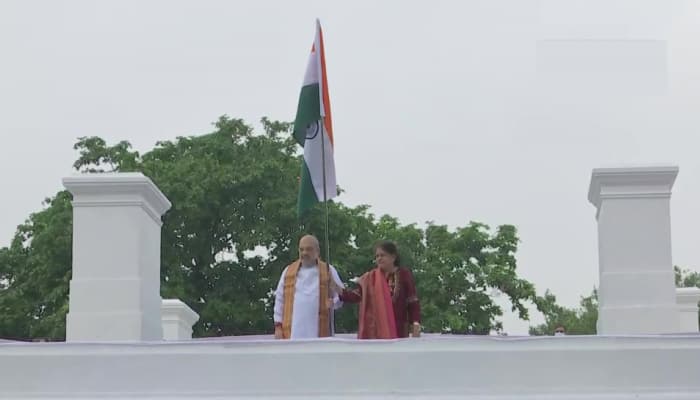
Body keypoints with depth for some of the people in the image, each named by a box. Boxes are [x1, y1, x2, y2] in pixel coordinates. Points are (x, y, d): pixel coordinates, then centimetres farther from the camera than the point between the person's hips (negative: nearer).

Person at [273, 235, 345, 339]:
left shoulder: (329, 271, 10)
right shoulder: (288, 271, 13)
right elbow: (280, 300, 12)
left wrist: (334, 302, -14)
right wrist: (278, 326, 4)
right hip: (293, 334, 1)